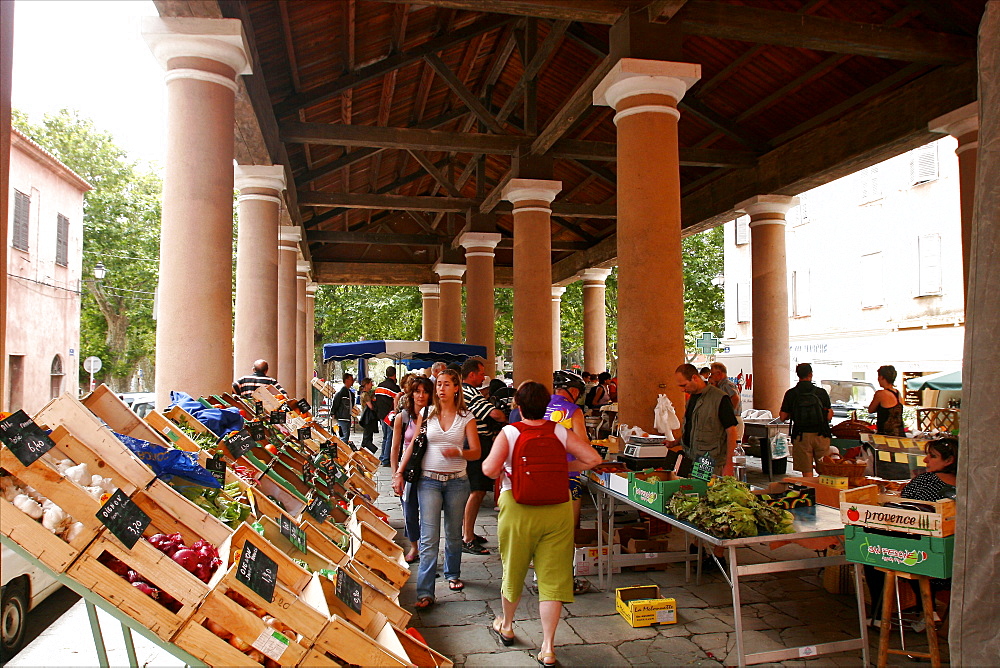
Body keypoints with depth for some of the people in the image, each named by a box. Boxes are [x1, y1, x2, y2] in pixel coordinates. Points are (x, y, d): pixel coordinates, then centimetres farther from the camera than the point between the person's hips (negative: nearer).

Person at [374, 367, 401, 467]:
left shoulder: (379, 386, 11)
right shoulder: (394, 387, -14)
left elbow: (375, 401, 16)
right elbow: (397, 403, -17)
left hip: (381, 415, 8)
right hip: (390, 416, -8)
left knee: (385, 437, 18)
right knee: (390, 438, -2)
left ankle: (382, 458, 22)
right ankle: (386, 460, -1)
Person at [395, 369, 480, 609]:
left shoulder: (466, 418, 2)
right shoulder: (426, 415, 5)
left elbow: (476, 452, -2)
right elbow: (411, 446, 8)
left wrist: (458, 452, -21)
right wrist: (399, 473, 3)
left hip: (457, 481, 1)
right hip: (429, 481, 0)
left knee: (454, 533, 14)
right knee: (429, 537, -7)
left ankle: (453, 574, 37)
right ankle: (425, 593, -5)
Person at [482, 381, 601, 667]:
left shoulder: (508, 433, -9)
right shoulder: (561, 433, -2)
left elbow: (490, 469, -20)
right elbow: (593, 459, -6)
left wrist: (486, 462, 3)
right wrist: (563, 468, 7)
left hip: (518, 509, -1)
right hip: (557, 510, 1)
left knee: (513, 569, 19)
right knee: (553, 576, 7)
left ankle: (507, 626, 42)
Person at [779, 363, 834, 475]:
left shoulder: (791, 394, -3)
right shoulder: (821, 392, -2)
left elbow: (783, 417, -2)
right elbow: (829, 416, -2)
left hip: (801, 436, -1)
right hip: (821, 435, 1)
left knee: (806, 471, 4)